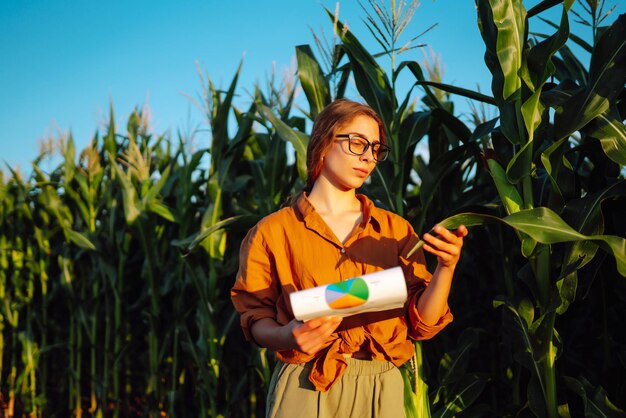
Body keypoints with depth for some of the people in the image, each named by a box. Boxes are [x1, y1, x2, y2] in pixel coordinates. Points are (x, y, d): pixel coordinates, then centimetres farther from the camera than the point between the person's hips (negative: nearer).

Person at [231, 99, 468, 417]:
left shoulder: (396, 231, 8)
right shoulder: (273, 232, 0)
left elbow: (421, 324, 3)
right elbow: (256, 320, 1)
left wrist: (446, 267, -13)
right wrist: (288, 336, -20)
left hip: (381, 389, 3)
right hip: (307, 388, -3)